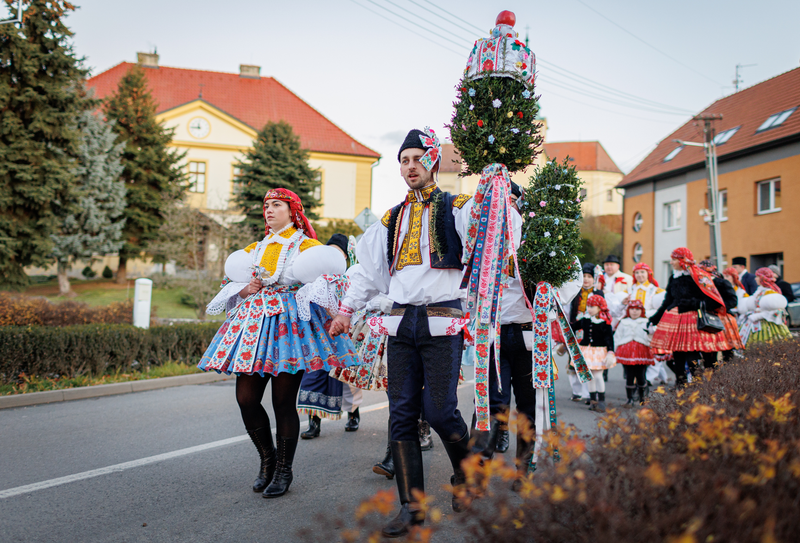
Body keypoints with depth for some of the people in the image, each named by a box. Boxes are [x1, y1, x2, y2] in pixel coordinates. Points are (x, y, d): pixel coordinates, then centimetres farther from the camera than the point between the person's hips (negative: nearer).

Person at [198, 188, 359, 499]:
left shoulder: (307, 246, 5)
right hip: (254, 322, 5)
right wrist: (245, 290, 3)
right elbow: (232, 283, 24)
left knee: (283, 403, -3)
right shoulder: (255, 249, 21)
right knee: (246, 399, -1)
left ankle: (284, 470, 15)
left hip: (289, 323, -5)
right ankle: (267, 460, 22)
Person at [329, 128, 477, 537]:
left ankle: (465, 474, 21)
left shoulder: (457, 208, 5)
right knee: (402, 415, 1)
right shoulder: (391, 219, 19)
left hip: (442, 321, -4)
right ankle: (412, 505, 10)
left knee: (439, 410, -9)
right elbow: (368, 268, 23)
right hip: (401, 322, 5)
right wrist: (347, 310, 20)